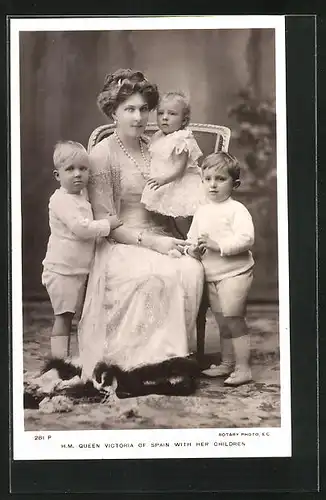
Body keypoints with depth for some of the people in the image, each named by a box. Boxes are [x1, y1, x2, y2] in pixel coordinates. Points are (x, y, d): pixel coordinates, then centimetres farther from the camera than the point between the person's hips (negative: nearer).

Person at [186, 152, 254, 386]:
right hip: (211, 276, 7)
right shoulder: (202, 212, 11)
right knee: (223, 323, 16)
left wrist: (218, 245, -27)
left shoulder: (237, 209, -10)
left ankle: (243, 368, 3)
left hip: (234, 273, -7)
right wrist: (193, 249, -7)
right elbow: (191, 238, 16)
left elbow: (246, 239, -22)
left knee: (233, 319, -7)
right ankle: (227, 363, 30)